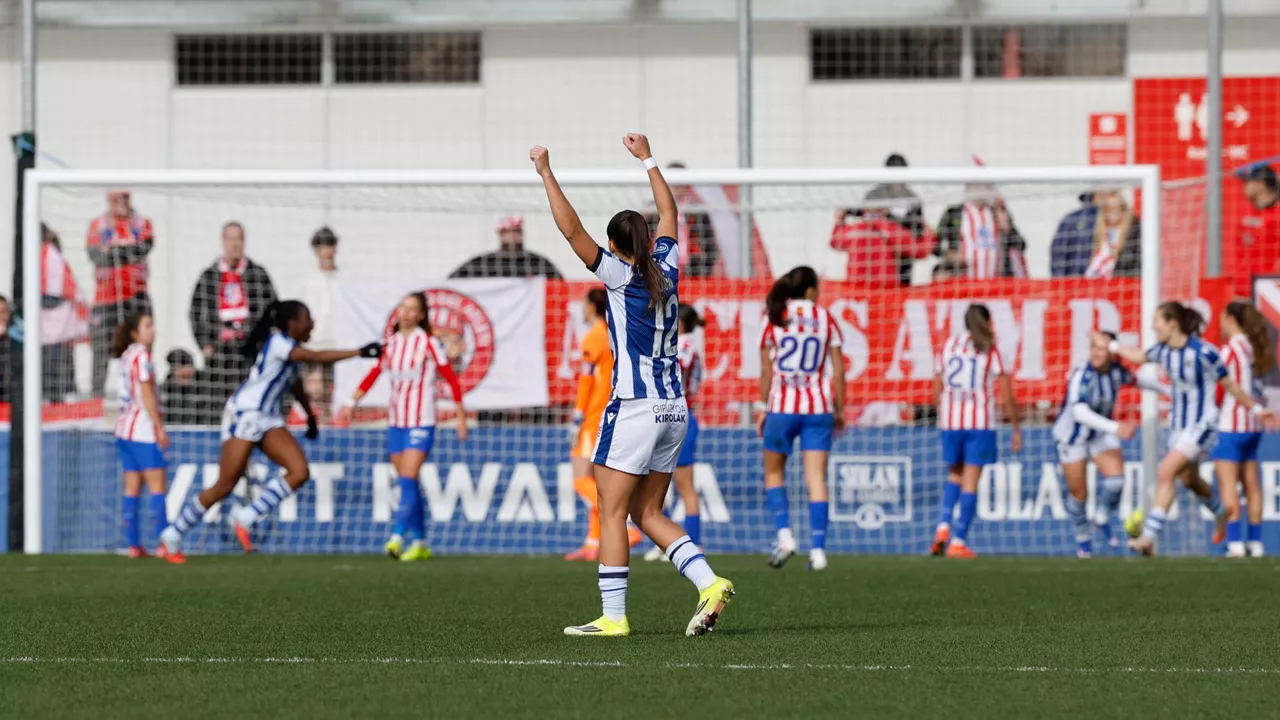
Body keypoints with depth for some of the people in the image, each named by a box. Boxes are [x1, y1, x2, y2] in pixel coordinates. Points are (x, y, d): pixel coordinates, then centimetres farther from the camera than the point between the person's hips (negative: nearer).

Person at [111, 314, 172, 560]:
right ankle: (163, 544, -14)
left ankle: (133, 544, 4)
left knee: (132, 488, 6)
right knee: (157, 484, -9)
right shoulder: (141, 355, -11)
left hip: (125, 428, 9)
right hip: (143, 428, -9)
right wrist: (160, 428, -12)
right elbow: (146, 395, -14)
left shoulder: (127, 355, 15)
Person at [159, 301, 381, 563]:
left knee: (299, 472, -11)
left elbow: (295, 384, 30)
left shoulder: (288, 346, 12)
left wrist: (310, 416, 38)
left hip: (268, 420, 9)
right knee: (224, 487, -8)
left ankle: (246, 518, -4)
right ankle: (173, 536, 6)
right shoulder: (277, 342, -15)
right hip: (244, 414, -9)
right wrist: (359, 352, -30)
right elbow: (315, 357, -29)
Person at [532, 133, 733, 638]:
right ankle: (708, 582, -2)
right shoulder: (666, 269, 8)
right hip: (674, 410, 7)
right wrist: (646, 159, 35)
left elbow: (571, 230, -12)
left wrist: (546, 174, -5)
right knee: (647, 514, 14)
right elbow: (668, 213, 25)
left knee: (612, 513, -1)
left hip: (635, 409, -7)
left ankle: (614, 616, -4)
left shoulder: (620, 275, -8)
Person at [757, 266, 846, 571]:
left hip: (782, 407, -1)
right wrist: (839, 409, 10)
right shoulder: (825, 319, 2)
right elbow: (838, 370, 2)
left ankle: (784, 534, -4)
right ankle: (818, 549, -6)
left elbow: (766, 370, -1)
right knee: (816, 477, 1)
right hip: (818, 407, 1)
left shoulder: (774, 318, -1)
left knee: (773, 473, 14)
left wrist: (762, 407, 7)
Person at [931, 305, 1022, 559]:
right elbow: (1007, 395, -5)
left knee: (955, 474, 20)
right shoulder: (992, 352, -3)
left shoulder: (949, 345, 8)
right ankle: (959, 541, -2)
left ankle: (944, 524, -1)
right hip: (980, 422, -3)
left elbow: (937, 390, 11)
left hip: (950, 422, 3)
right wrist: (1017, 430, 3)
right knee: (970, 482, 1)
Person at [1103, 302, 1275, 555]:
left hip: (1202, 425, -8)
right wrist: (1111, 346, 27)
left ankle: (1149, 537, -20)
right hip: (1179, 425, 8)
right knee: (1189, 480, 22)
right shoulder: (1164, 350, -2)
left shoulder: (1204, 352, -22)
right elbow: (1140, 357, 21)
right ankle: (1220, 513, 52)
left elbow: (1230, 385, -12)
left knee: (1166, 473, -20)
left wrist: (1256, 409, -9)